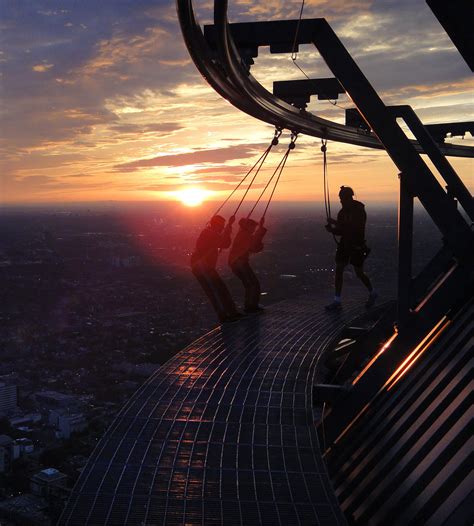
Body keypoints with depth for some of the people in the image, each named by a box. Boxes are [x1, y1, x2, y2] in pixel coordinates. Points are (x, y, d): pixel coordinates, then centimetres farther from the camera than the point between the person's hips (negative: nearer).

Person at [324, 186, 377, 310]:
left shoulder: (359, 211, -14)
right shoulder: (343, 211, 6)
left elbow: (355, 228, -27)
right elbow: (341, 231, 11)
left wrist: (337, 223, -29)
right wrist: (332, 229, -11)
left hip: (357, 245, -6)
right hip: (344, 244, 6)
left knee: (359, 273, 3)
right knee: (339, 270, -4)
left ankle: (372, 293, 30)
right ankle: (337, 301, -1)